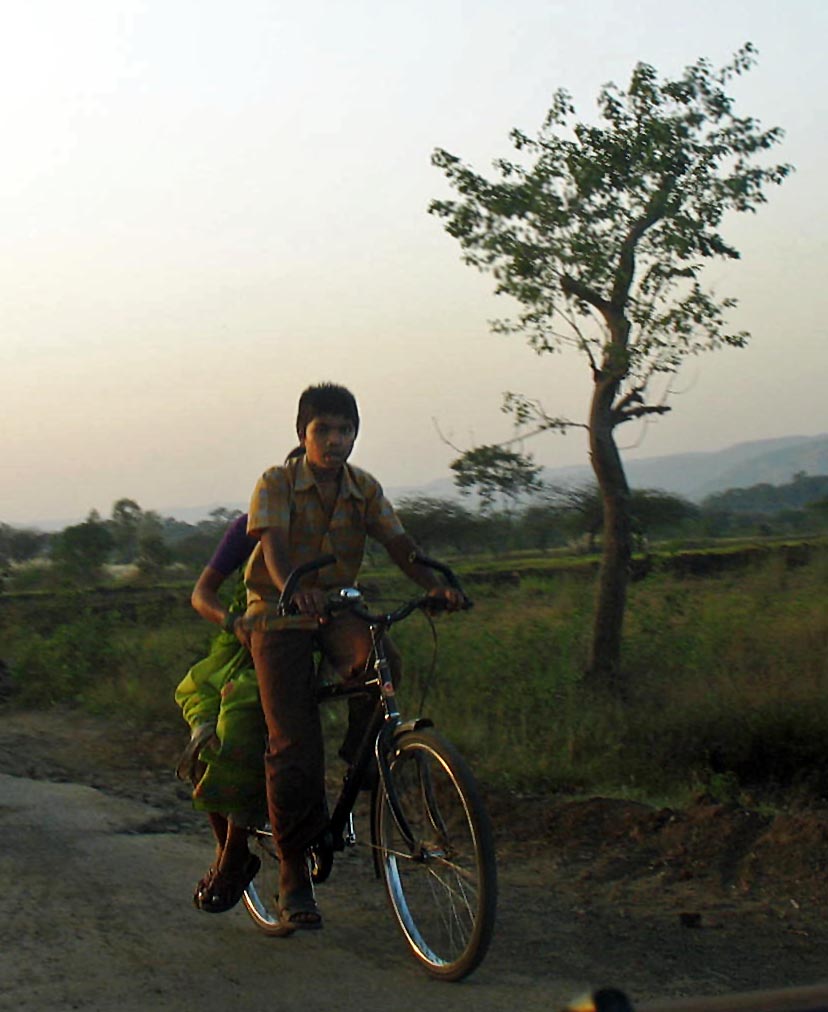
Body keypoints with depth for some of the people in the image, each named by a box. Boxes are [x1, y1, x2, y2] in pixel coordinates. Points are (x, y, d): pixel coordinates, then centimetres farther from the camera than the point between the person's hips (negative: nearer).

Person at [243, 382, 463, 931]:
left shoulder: (365, 488, 3)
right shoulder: (276, 484, -9)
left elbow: (400, 545, -7)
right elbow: (274, 546, -24)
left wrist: (436, 585, -27)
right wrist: (294, 590, -46)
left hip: (337, 609, 3)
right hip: (280, 615, -3)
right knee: (295, 748, -11)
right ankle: (294, 874, 3)